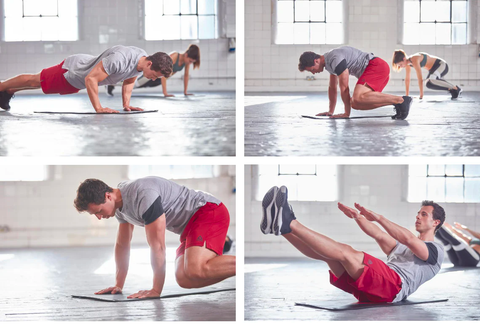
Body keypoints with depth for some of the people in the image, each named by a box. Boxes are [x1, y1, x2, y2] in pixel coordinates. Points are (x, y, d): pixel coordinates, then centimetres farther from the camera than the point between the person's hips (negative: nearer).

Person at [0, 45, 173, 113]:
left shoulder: (143, 60, -17)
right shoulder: (119, 60, -44)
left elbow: (129, 81, 4)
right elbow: (90, 79, -41)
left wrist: (126, 104, -5)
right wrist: (98, 108, -40)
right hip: (72, 71, -8)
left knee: (39, 83, 29)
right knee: (34, 81, 15)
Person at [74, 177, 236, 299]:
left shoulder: (142, 196, -26)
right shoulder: (121, 204, 6)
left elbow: (157, 246, -23)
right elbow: (122, 245, 19)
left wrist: (156, 290, -18)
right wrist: (118, 285, 18)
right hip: (190, 226, 10)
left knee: (195, 271, -31)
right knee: (184, 279, -1)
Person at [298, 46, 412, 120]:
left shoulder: (335, 60, -16)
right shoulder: (330, 62, 18)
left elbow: (344, 88, -13)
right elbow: (332, 87, 28)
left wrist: (346, 113, -7)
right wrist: (330, 112, 28)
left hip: (377, 66, -11)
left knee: (357, 98, -30)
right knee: (355, 104, 6)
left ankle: (401, 101, -29)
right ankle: (397, 103, 3)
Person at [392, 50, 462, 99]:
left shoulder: (414, 60, -26)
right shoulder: (408, 63, 0)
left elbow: (420, 78, -28)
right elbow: (407, 79, 7)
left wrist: (421, 95, -27)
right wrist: (407, 95, 7)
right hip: (434, 68, 10)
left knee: (429, 83, -34)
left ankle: (454, 88, -20)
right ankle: (456, 89, 40)